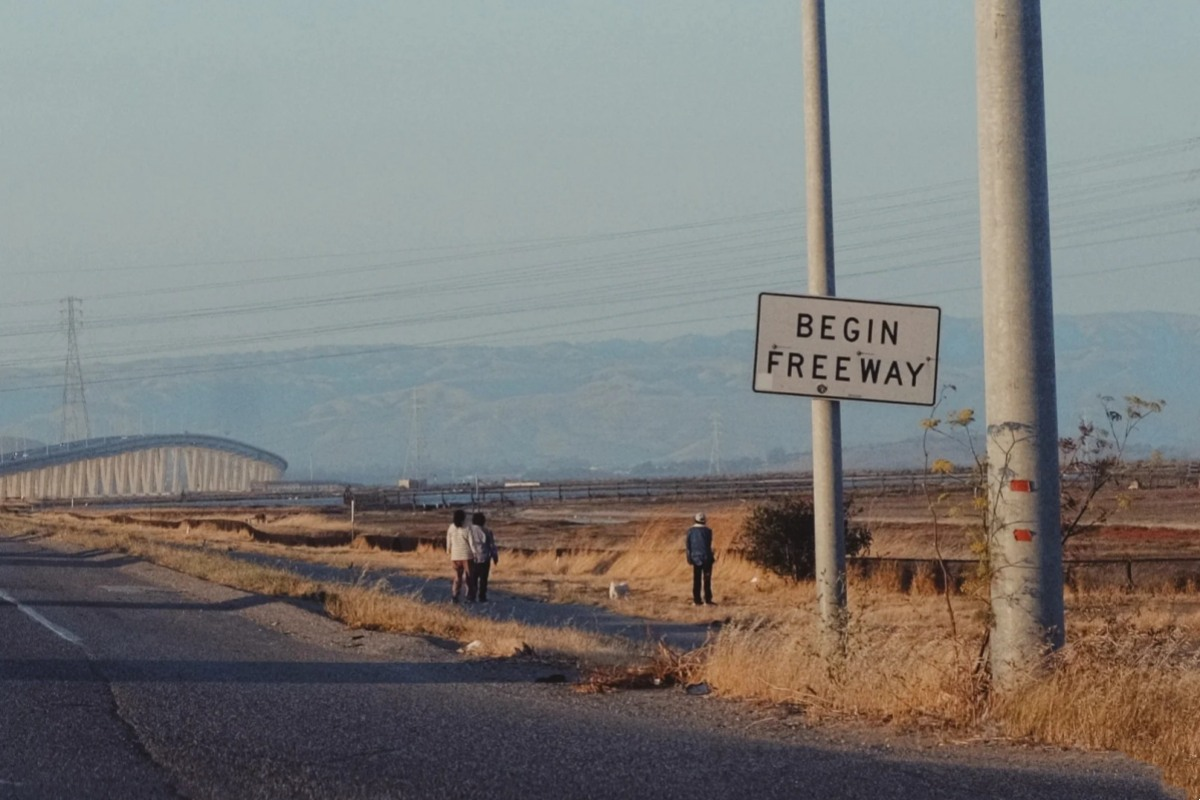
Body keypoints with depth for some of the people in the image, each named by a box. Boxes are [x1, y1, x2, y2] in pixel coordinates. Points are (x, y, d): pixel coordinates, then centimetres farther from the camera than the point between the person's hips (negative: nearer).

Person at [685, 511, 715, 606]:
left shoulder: (690, 531, 1)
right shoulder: (707, 531, -10)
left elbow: (688, 545, 4)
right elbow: (709, 545, -7)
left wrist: (689, 558, 11)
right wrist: (711, 557, 4)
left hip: (695, 558, 4)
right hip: (706, 558, -4)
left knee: (696, 580, 8)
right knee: (707, 579, -1)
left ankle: (696, 599, 8)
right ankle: (708, 599, -4)